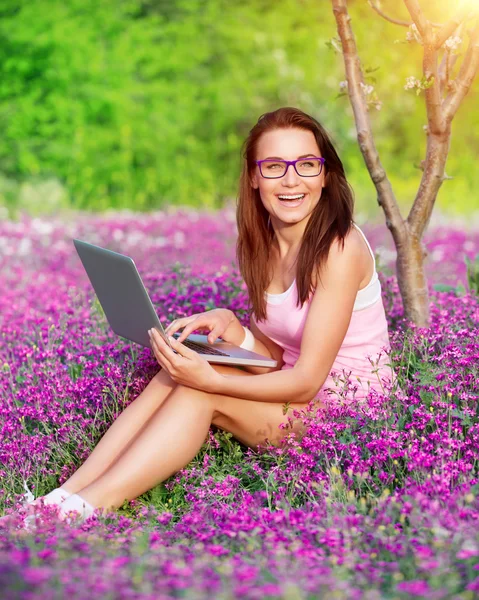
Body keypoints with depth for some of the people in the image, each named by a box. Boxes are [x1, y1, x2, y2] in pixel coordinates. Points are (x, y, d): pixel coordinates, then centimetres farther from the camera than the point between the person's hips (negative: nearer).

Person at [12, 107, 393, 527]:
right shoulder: (259, 244, 3)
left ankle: (86, 507, -29)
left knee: (196, 389, -25)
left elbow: (308, 380, -22)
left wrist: (209, 380, -33)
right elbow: (273, 357, 6)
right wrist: (227, 325, -15)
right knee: (177, 373, -18)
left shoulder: (339, 248, -21)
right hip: (290, 388, 7)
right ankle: (66, 495, -25)